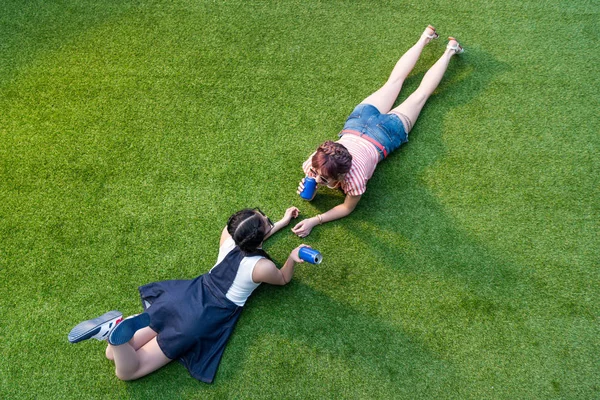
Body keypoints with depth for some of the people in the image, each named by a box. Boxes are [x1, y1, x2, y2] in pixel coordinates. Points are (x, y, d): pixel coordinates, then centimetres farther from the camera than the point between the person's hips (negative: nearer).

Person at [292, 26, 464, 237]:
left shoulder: (354, 178, -42)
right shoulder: (314, 164, -30)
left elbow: (347, 208, -22)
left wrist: (314, 221, -32)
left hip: (387, 132, -3)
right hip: (360, 118, 4)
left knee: (421, 94, 22)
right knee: (394, 81, 28)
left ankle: (449, 50, 40)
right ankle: (425, 37, 46)